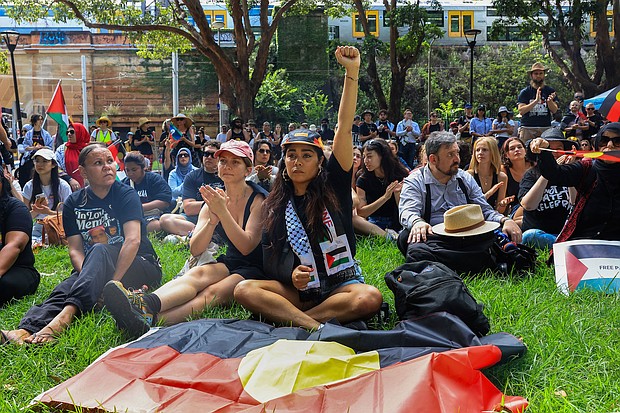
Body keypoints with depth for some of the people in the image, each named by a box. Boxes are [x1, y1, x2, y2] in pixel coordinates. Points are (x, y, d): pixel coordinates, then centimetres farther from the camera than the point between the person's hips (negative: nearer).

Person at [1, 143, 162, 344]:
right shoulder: (74, 203, 8)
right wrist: (88, 276, -22)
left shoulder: (126, 195, -4)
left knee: (99, 251, -34)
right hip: (92, 268, 4)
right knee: (64, 288, -28)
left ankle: (67, 314, -55)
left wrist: (112, 282, -29)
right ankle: (28, 328, -55)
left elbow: (133, 240, -18)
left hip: (140, 267, -3)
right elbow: (75, 249, 0)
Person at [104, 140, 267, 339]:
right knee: (198, 274, -29)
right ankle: (144, 304, -58)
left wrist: (223, 211, -27)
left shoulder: (259, 199, -9)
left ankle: (148, 319, -57)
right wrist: (212, 220, -21)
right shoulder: (215, 199, 5)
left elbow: (247, 246, -21)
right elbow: (195, 249, -4)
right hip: (230, 262, 5)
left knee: (212, 292, -33)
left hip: (258, 269, -5)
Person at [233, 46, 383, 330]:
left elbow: (344, 128, -7)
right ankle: (319, 328, -37)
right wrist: (290, 274, -16)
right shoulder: (276, 205, 11)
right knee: (245, 290, -24)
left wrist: (352, 72, -15)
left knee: (370, 298, -34)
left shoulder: (333, 186, 3)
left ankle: (286, 318, -26)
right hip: (298, 288, 2)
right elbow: (270, 258, 8)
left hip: (341, 283, -2)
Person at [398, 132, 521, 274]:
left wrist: (505, 220, -5)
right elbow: (408, 212, -9)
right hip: (433, 239, -2)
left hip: (469, 239, 3)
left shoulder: (466, 179, 20)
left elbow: (485, 210, 18)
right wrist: (417, 222, -35)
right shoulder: (415, 181, 7)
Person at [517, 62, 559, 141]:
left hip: (546, 128, 1)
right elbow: (521, 111, -5)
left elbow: (554, 110, 4)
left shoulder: (550, 91, 13)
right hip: (528, 129, -1)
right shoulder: (524, 92, 7)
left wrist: (549, 101, -17)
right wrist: (536, 101, -16)